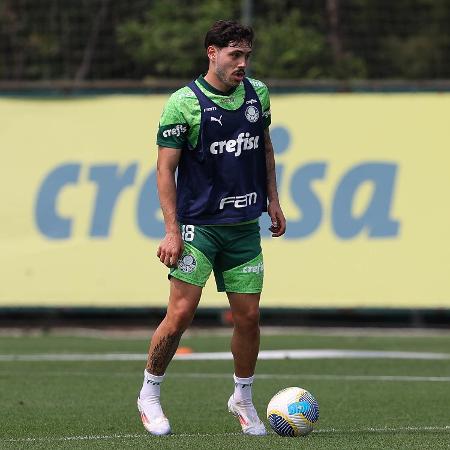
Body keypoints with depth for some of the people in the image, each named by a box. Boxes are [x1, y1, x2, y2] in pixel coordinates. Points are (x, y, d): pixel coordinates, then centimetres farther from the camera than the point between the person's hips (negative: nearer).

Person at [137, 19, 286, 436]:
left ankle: (242, 398, 23)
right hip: (198, 225, -5)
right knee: (180, 313, -9)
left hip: (244, 226, 5)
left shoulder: (257, 93, 6)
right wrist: (171, 230, -15)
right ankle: (149, 395, 9)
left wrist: (272, 199, 17)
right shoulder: (183, 102, -10)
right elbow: (166, 168, -9)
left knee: (248, 316, 4)